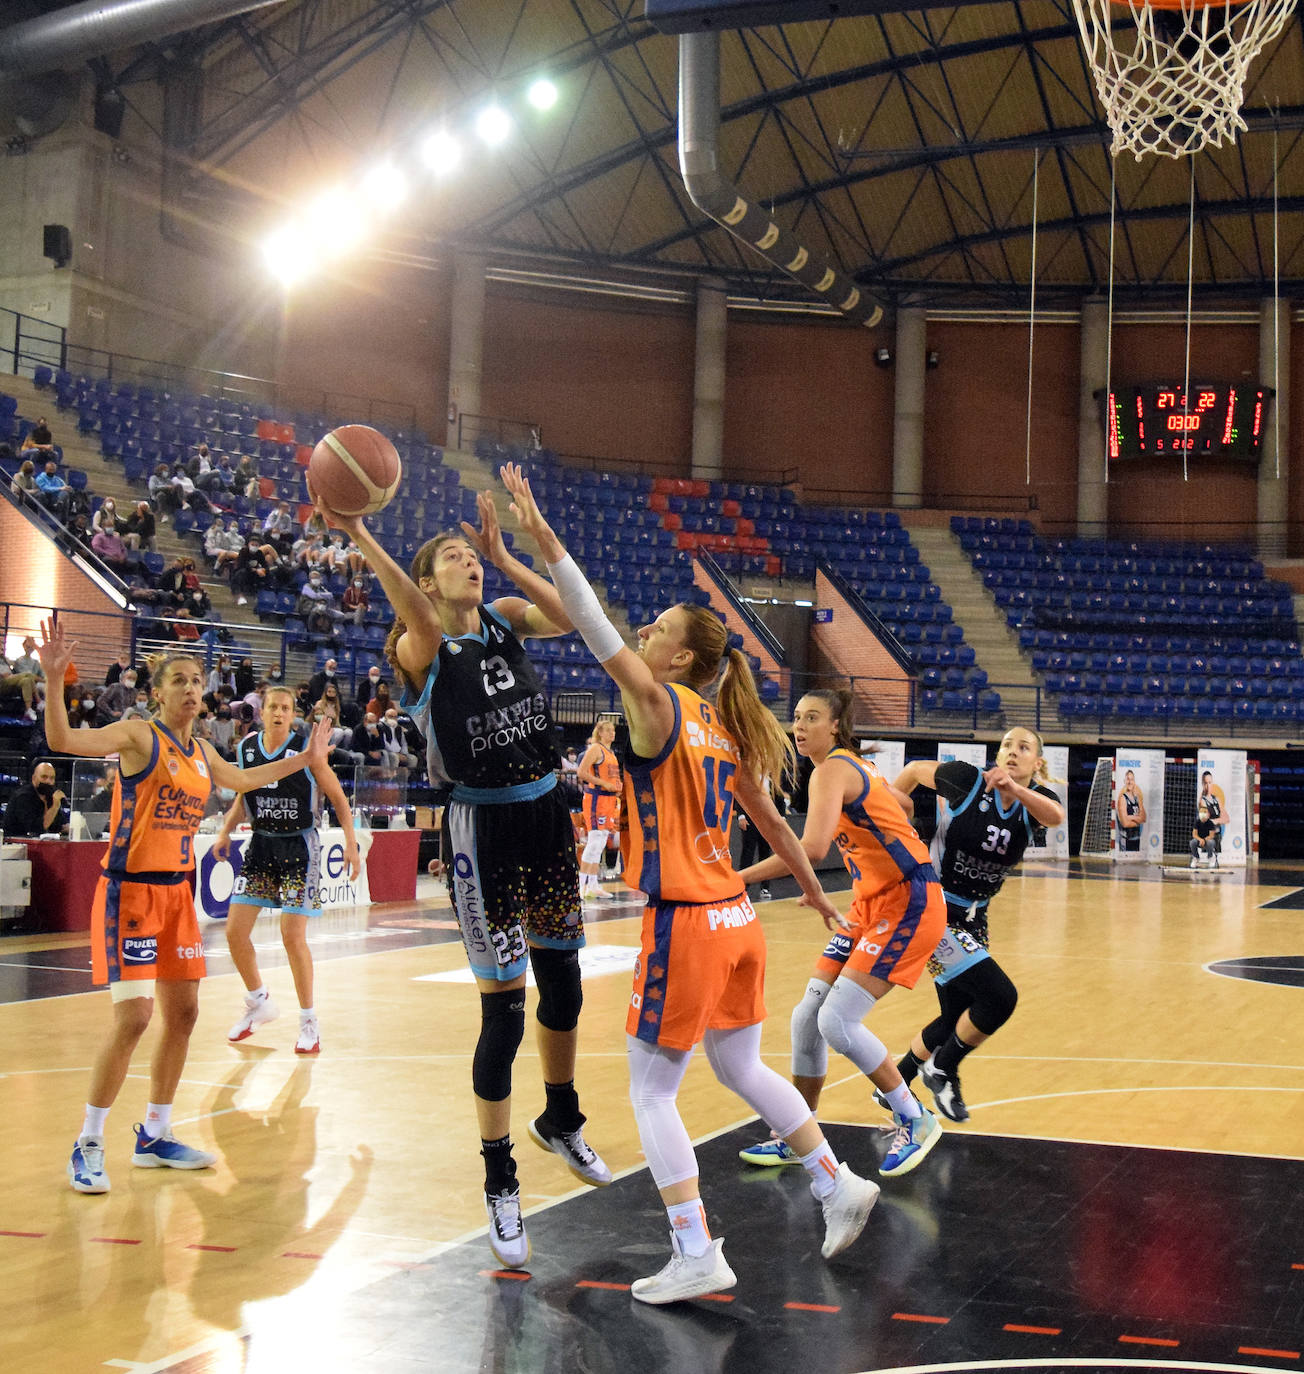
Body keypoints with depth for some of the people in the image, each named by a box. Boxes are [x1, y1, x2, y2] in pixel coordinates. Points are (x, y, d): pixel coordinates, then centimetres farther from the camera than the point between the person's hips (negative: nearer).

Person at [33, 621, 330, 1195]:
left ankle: (154, 1136, 24)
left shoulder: (200, 752, 11)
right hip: (131, 889, -8)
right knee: (133, 1018, -13)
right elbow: (63, 740, -24)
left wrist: (303, 759, 33)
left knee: (183, 1013, 10)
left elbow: (241, 779, 31)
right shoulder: (139, 736, -9)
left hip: (177, 891, 8)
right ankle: (88, 1146, 1)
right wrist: (54, 678, -36)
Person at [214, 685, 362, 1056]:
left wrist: (351, 843, -13)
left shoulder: (306, 748, -11)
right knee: (235, 930, 1)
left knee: (293, 935, -9)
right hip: (261, 844, 5)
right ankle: (258, 1003, 24)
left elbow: (337, 797, -5)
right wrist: (226, 830, 4)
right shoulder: (246, 748, 2)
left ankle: (309, 1022, 6)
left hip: (299, 847, -5)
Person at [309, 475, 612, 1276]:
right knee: (503, 1012, -4)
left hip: (547, 816, 6)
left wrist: (504, 555, -19)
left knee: (563, 984, 18)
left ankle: (562, 1122, 43)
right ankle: (501, 1186, 10)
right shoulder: (421, 649, -10)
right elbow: (418, 615, -35)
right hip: (485, 829, -6)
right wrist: (360, 538, -52)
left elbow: (569, 616, -13)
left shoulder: (504, 619, 6)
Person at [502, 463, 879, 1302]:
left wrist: (542, 537, -22)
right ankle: (840, 1185, 32)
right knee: (742, 1069, 25)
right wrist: (814, 891, 29)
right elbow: (772, 822, 18)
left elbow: (595, 627, -20)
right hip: (736, 918, 8)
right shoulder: (724, 729, 10)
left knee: (652, 1092, 3)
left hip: (685, 925, -8)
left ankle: (697, 1256, 2)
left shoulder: (657, 706, -10)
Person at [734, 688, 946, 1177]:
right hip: (871, 905, 10)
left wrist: (737, 879, -31)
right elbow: (902, 804, 27)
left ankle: (915, 1122, 1)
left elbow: (812, 848, -32)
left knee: (837, 1021, -16)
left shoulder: (832, 769, -17)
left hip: (908, 904, -10)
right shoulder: (856, 765, 12)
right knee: (807, 1018, 5)